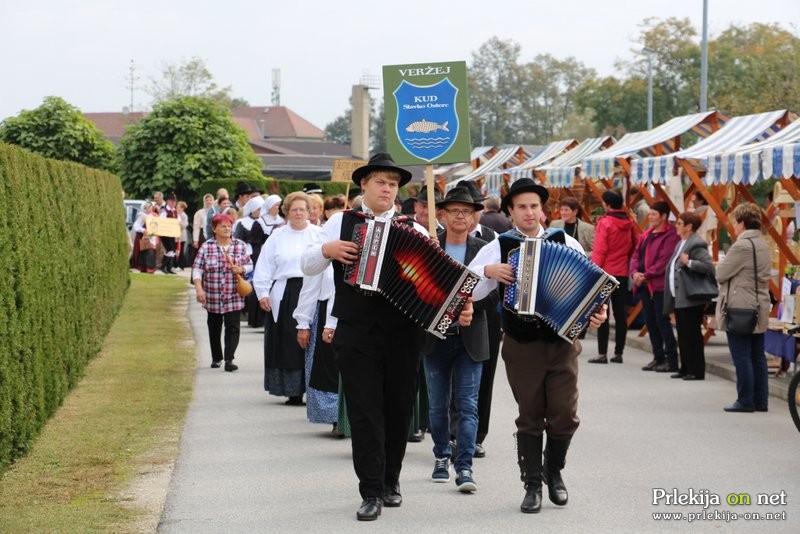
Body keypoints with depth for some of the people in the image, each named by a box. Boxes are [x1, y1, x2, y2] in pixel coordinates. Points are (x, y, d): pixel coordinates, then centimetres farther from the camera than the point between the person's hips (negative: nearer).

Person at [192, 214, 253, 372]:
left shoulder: (240, 245, 2)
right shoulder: (206, 247, -3)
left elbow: (249, 265, 9)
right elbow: (197, 269, -4)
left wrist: (241, 269, -14)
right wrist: (199, 289, -14)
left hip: (234, 296, 0)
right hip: (212, 297, 1)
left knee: (232, 327, -11)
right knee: (214, 328, 13)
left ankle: (229, 359, -14)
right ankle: (216, 358, 28)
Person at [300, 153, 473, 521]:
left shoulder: (414, 231, 7)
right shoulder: (342, 222, 7)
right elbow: (308, 266, 8)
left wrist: (459, 308, -15)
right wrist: (327, 249, -12)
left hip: (403, 334, 1)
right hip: (356, 334, -1)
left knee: (398, 409, 9)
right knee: (364, 411, -3)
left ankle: (390, 481, 25)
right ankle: (371, 492, 0)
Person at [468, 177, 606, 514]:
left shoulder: (567, 244, 5)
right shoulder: (498, 247, 2)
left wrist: (597, 312, -12)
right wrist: (487, 271, -18)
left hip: (562, 342, 1)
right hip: (522, 347, -1)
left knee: (565, 415, 1)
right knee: (530, 417, 5)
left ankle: (554, 471, 26)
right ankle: (532, 484, 16)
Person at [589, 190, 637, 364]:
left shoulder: (605, 222, -11)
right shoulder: (629, 224, 4)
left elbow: (599, 251, -12)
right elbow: (633, 248, 9)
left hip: (605, 272, -5)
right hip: (623, 274, 5)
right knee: (620, 313, 8)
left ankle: (602, 353, -5)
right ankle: (618, 353, 10)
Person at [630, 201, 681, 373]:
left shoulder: (670, 235, -11)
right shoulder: (646, 235, 16)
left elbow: (664, 260, -18)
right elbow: (636, 254, 14)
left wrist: (646, 275, -17)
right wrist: (635, 272, -4)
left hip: (660, 284, -9)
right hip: (644, 284, 9)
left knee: (662, 321, -7)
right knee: (650, 321, 12)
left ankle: (671, 360, -2)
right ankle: (658, 358, 20)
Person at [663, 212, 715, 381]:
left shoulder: (696, 245, -13)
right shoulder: (681, 244, 17)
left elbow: (709, 267, -23)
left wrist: (689, 263, -29)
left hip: (691, 299, -10)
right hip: (678, 298, 10)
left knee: (692, 335, -4)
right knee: (683, 335, 14)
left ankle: (696, 371, 1)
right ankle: (685, 368, 21)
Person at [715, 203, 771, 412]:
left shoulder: (742, 246, -16)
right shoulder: (762, 244, 12)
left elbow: (721, 274, -13)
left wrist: (722, 264, 8)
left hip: (739, 309, -9)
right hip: (759, 307, 9)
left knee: (741, 356, -3)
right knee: (758, 356, 10)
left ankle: (746, 401, -1)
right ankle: (760, 401, 14)